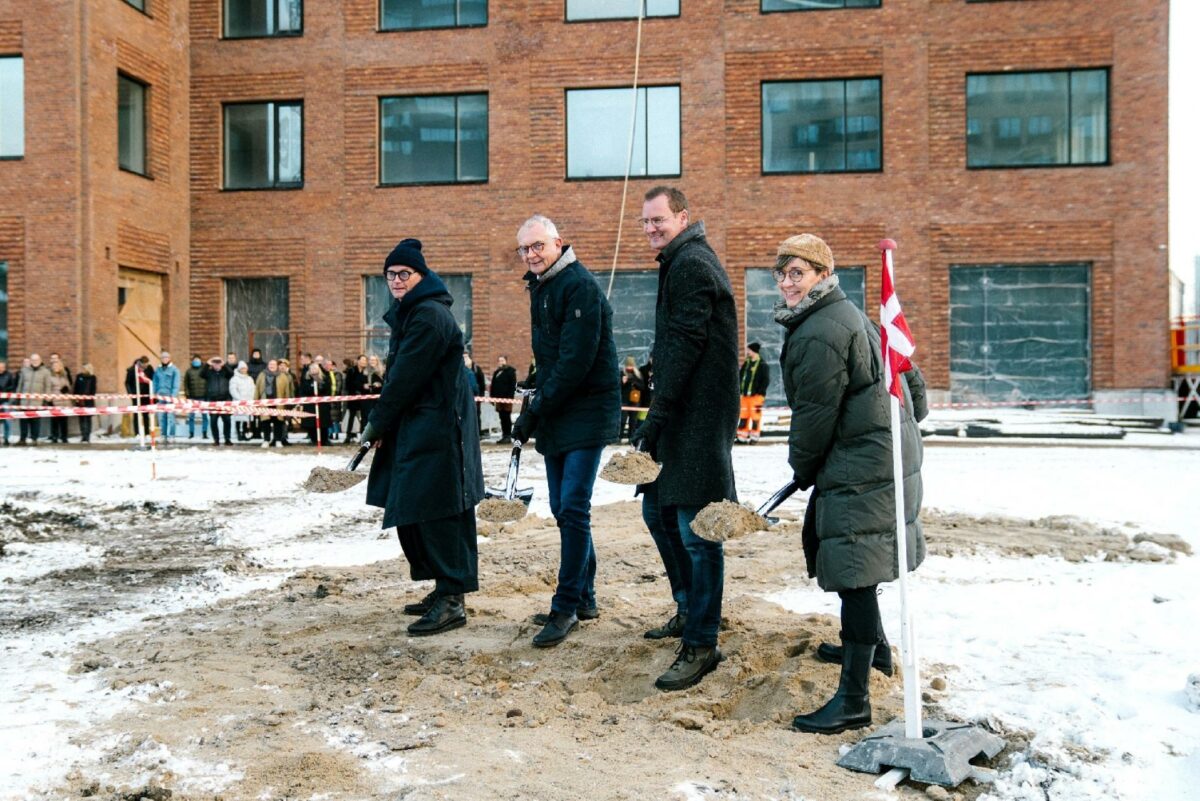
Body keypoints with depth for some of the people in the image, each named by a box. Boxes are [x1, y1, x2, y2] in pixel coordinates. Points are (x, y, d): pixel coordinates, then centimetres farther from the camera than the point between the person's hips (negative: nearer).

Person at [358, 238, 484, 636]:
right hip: (416, 428, 11)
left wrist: (377, 423, -8)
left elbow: (405, 378, -16)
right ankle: (444, 590, 23)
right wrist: (382, 422, 10)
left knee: (437, 514, -10)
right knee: (412, 513, 13)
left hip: (437, 431, -11)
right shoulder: (408, 314, 18)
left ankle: (452, 602, -6)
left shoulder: (429, 316, -14)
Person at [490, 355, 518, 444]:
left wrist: (510, 397, -18)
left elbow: (513, 385, -10)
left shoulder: (510, 371, -3)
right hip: (498, 398, 6)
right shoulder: (496, 372, 17)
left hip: (507, 398, -6)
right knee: (502, 418, 8)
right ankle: (504, 435, 12)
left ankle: (508, 436, -1)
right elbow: (493, 386, 19)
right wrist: (492, 397, 11)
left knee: (506, 417, -5)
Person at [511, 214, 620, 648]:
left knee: (573, 509, -10)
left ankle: (566, 606, -2)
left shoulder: (579, 286, -14)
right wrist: (536, 402, 7)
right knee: (564, 510, 11)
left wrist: (536, 410, -18)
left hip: (587, 413, -9)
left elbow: (576, 360, -21)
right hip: (556, 416, 9)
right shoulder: (540, 287, 15)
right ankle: (584, 599, 22)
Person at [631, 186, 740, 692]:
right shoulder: (680, 263, 21)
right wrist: (659, 416, 19)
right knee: (658, 510, 19)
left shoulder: (691, 265, -12)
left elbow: (685, 345, -20)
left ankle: (701, 645, -2)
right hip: (681, 416, 11)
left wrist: (657, 415, -21)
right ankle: (693, 611, 33)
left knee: (696, 528, -8)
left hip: (698, 419, -11)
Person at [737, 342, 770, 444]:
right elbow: (740, 376, 21)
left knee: (755, 416, -3)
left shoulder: (762, 365, -5)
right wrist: (740, 389, 9)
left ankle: (754, 437, 4)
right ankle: (742, 437, 12)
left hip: (756, 395, -6)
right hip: (745, 394, 6)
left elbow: (766, 380, -7)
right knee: (743, 416, 7)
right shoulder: (746, 363, 14)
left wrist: (760, 392, -13)